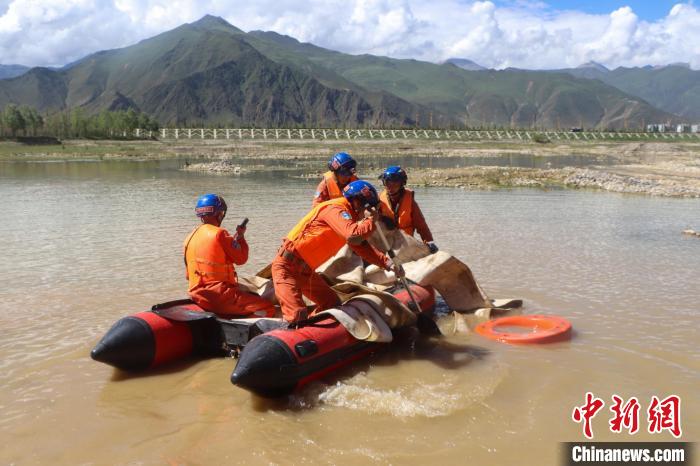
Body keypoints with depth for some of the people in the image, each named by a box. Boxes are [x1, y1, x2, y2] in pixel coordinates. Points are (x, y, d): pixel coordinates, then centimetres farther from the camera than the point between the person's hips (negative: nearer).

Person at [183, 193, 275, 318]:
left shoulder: (189, 238, 11)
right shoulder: (219, 234, -12)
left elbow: (188, 274, 17)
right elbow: (241, 258, -7)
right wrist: (240, 236, 8)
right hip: (219, 295, -8)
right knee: (268, 309, -10)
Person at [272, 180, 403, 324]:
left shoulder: (348, 215, 11)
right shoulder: (335, 209, -19)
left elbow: (362, 246, 16)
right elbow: (354, 236, -36)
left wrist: (387, 262, 4)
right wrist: (370, 220, -17)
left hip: (306, 270, 10)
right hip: (287, 266, -10)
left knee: (332, 304, 16)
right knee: (298, 317, -21)